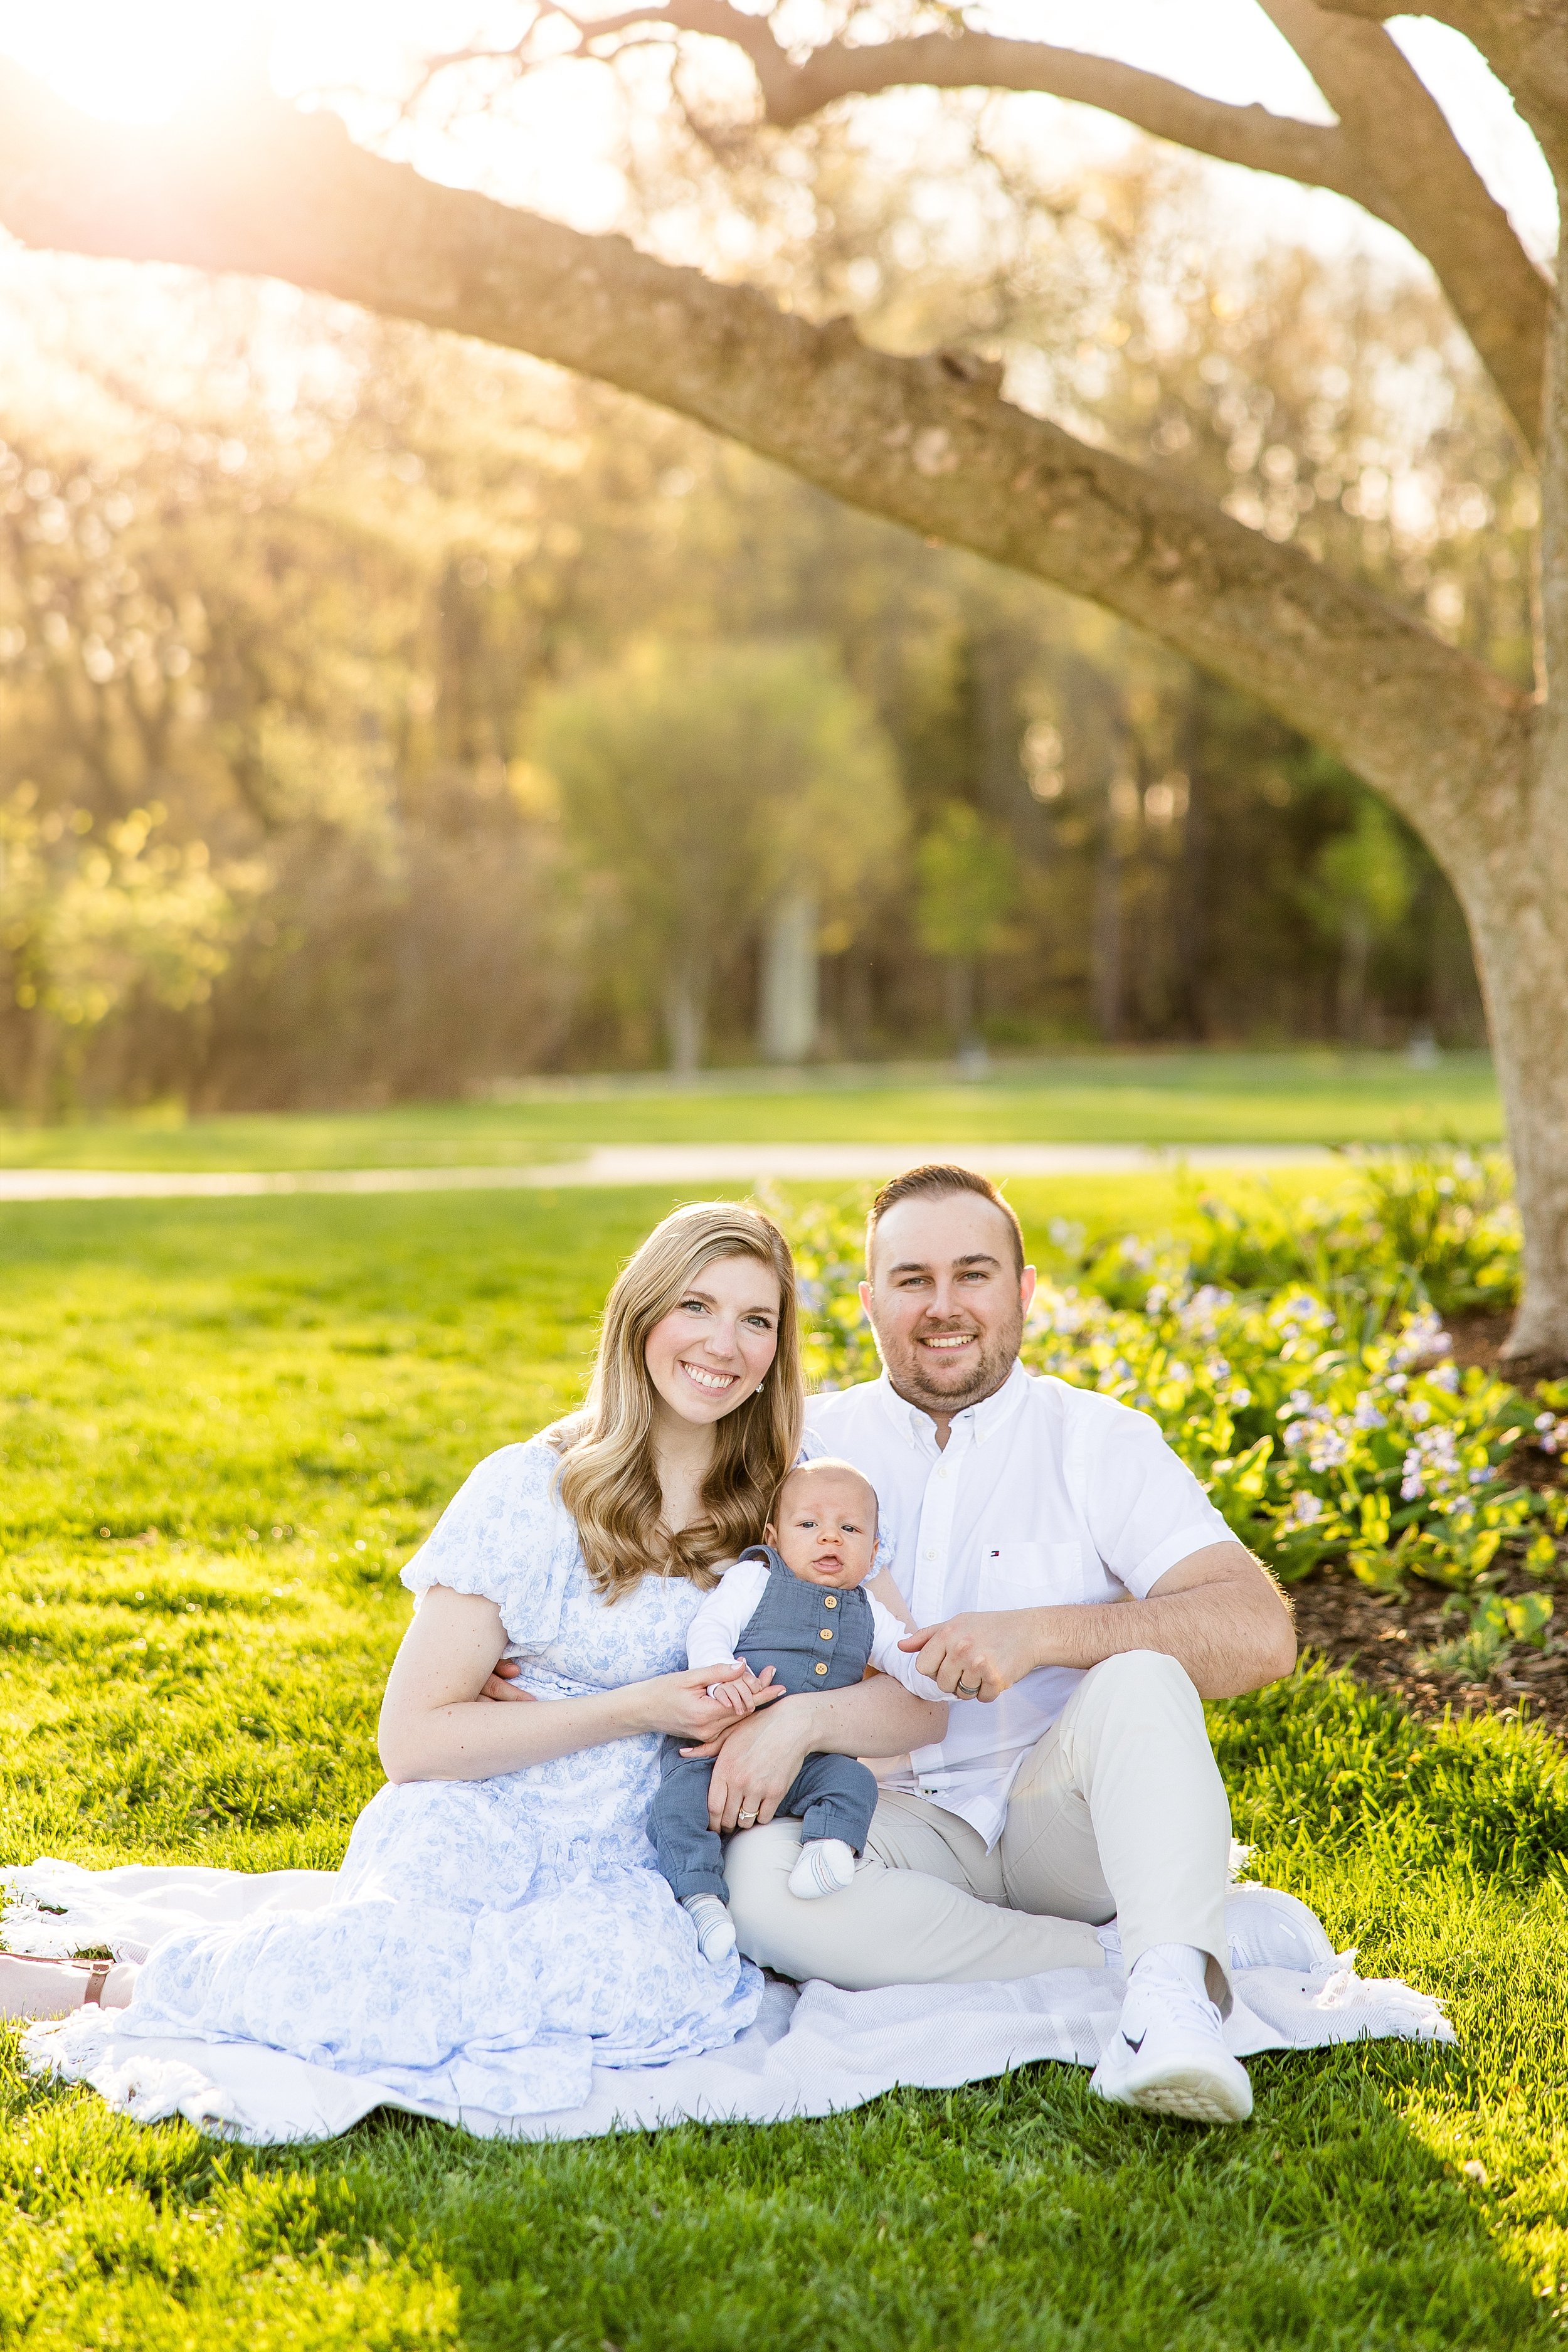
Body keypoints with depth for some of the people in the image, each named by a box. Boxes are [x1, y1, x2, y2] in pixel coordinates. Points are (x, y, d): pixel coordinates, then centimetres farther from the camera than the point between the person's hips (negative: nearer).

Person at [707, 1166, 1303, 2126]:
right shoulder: (811, 1446, 6)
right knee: (763, 1879, -29)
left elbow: (1261, 1634, -14)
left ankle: (1172, 1993, -40)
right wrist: (777, 1715, -25)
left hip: (1064, 1811, -1)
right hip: (901, 1819, 2)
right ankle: (1140, 1951, -24)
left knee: (1139, 1676, -29)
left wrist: (1041, 1633, -26)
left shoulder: (1100, 1441, 0)